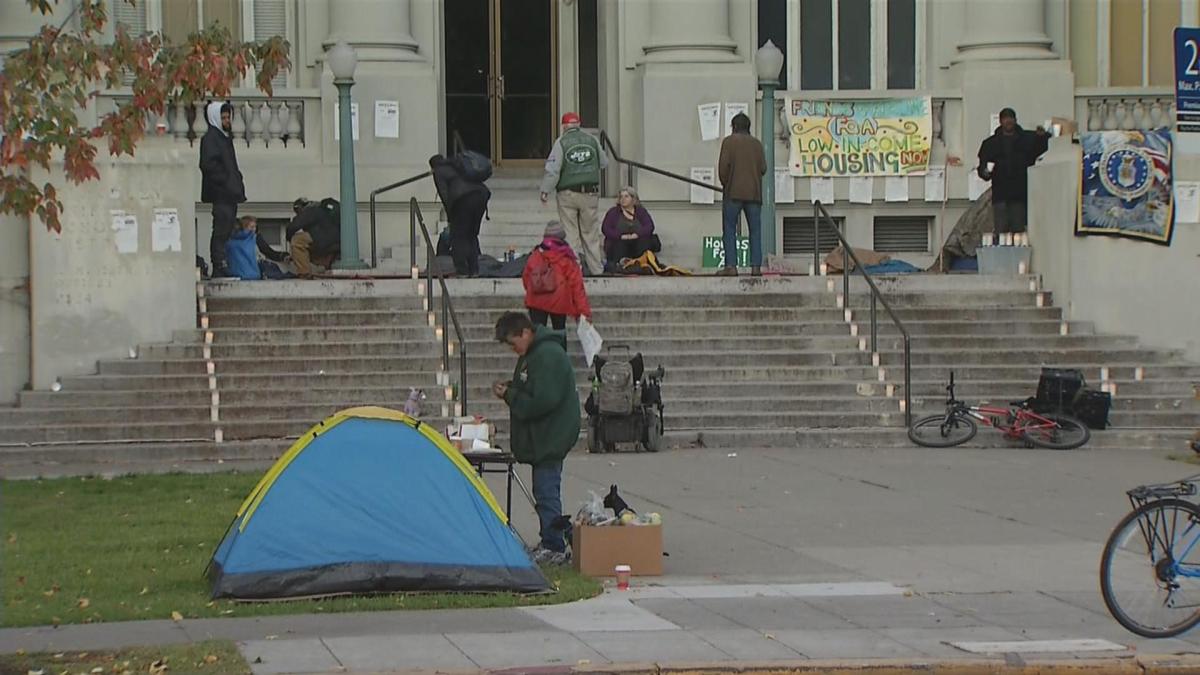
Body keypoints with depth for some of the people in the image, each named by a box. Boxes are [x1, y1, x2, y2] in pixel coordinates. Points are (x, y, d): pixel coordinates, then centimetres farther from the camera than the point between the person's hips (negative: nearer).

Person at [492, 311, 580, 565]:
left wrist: (509, 395, -15)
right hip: (541, 436, 11)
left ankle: (554, 548, -4)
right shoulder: (532, 354, 13)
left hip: (552, 436, -11)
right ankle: (551, 543, 21)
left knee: (547, 491, -8)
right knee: (545, 490, 14)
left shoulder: (548, 355, -20)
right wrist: (509, 389, 5)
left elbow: (543, 401, -25)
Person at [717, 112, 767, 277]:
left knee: (730, 230, -1)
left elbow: (723, 166, -8)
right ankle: (756, 266, -3)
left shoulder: (729, 141, 1)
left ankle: (731, 266, -10)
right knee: (755, 231, 4)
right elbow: (763, 168, 5)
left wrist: (724, 183, 6)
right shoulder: (757, 143, 11)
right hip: (754, 193, 3)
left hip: (733, 193, -3)